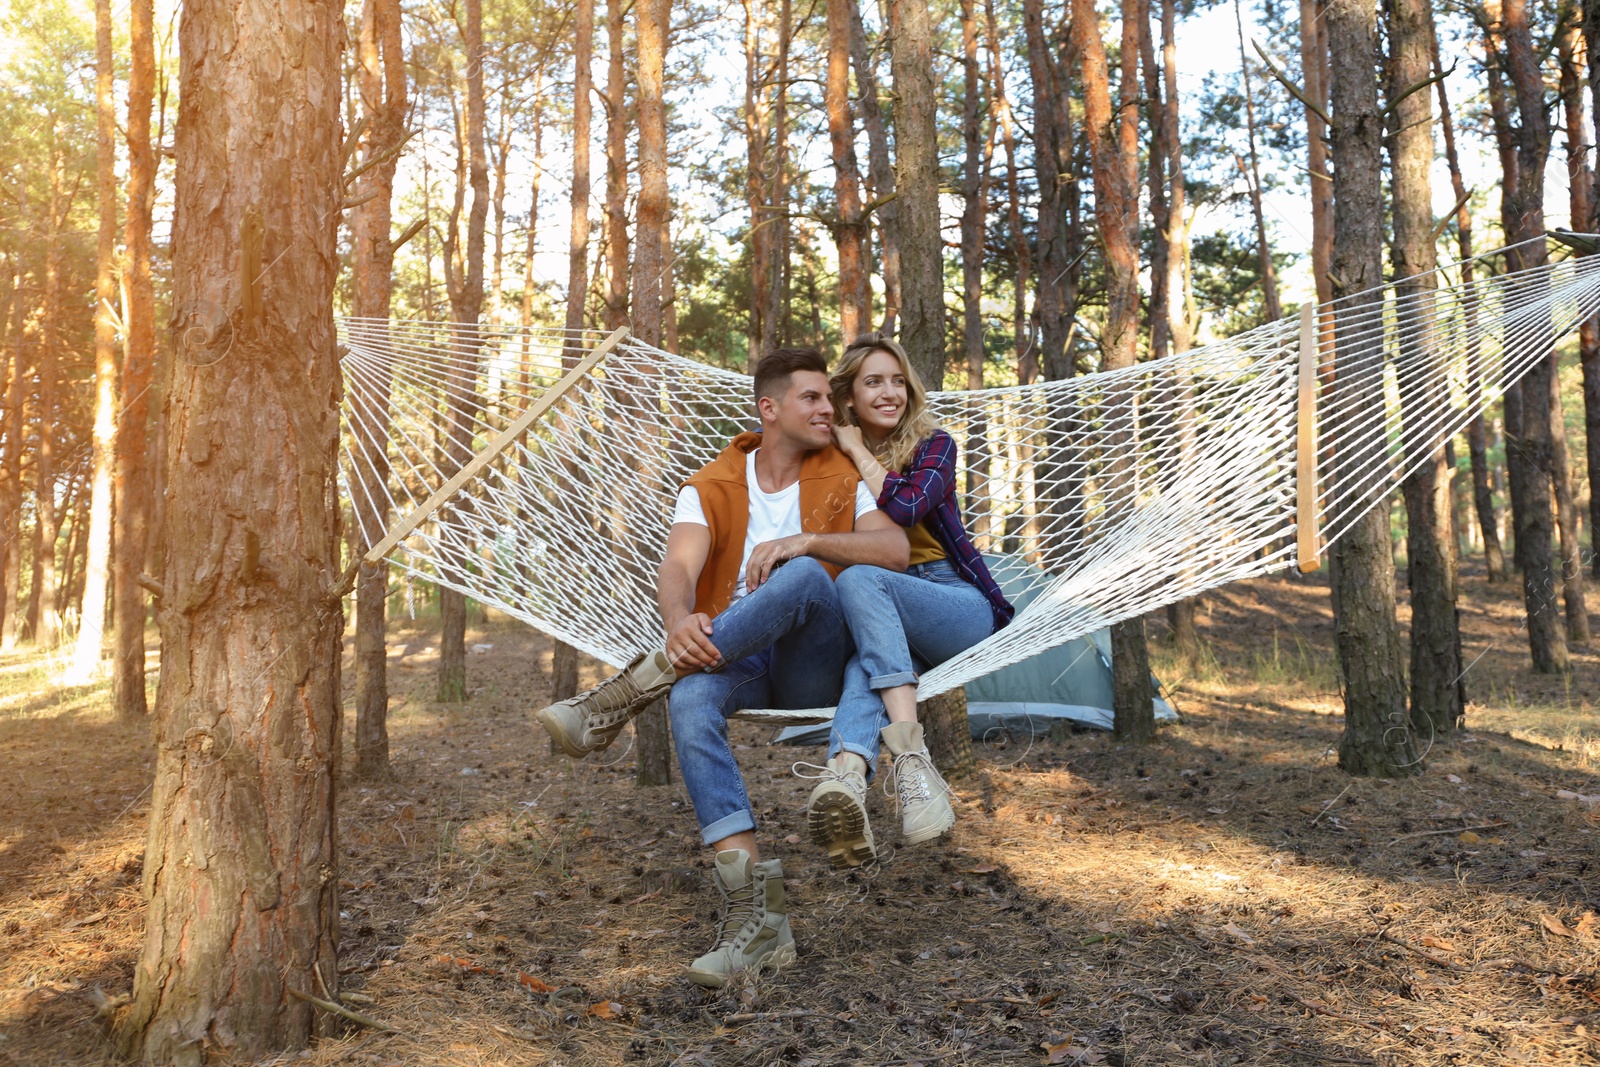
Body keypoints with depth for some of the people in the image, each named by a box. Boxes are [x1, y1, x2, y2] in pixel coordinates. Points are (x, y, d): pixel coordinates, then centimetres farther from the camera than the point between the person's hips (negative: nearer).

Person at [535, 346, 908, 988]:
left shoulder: (841, 479, 12)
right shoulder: (711, 488, 9)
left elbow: (896, 550, -6)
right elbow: (679, 566, -10)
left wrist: (806, 539, -20)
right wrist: (679, 620, -35)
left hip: (814, 668, 0)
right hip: (737, 660, 1)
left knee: (804, 574, -34)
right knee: (691, 702, -36)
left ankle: (626, 693, -34)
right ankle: (755, 915, -41)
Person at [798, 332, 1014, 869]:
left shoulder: (933, 444, 5)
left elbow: (905, 507, -15)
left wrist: (857, 450, -4)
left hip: (960, 605, -2)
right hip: (887, 621, 2)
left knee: (859, 579, -34)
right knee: (868, 654, -37)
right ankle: (846, 788, -68)